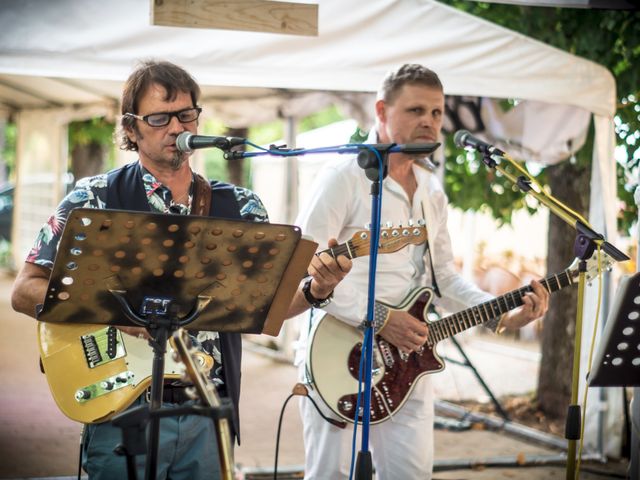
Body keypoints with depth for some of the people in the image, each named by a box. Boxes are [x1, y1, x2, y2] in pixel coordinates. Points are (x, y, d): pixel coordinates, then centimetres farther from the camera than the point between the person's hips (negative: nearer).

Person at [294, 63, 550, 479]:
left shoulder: (432, 191, 13)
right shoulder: (345, 177, -10)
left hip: (408, 358, 7)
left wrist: (503, 316, 4)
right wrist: (377, 317, -21)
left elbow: (443, 276, 19)